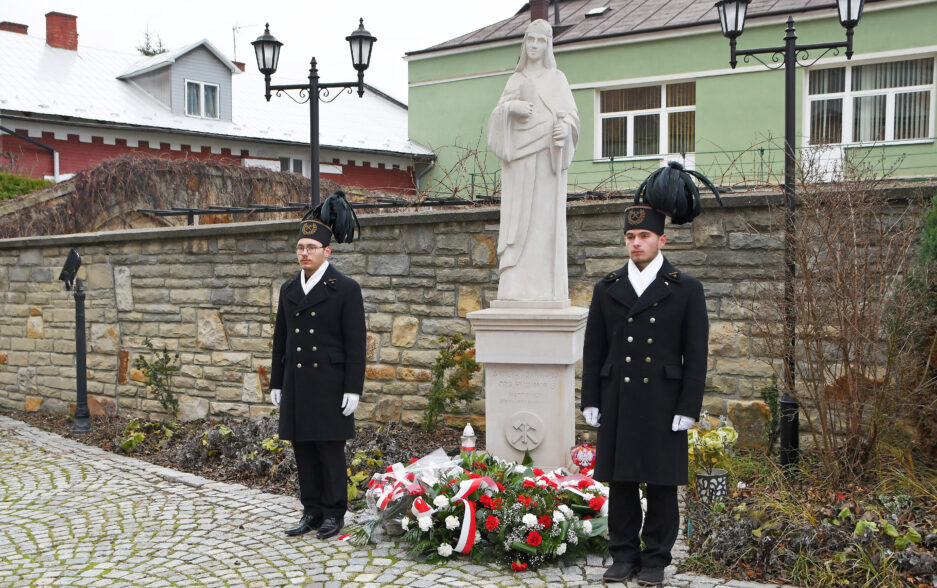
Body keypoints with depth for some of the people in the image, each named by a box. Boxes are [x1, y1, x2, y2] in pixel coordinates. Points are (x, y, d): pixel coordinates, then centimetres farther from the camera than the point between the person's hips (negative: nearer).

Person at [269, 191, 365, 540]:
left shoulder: (346, 289, -5)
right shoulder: (289, 289, 11)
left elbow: (356, 342, -7)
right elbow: (281, 339, 15)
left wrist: (353, 389, -12)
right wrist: (276, 383, 13)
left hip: (329, 385, -5)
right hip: (296, 385, 5)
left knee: (330, 450, 1)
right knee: (303, 449, 9)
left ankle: (334, 514, 13)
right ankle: (312, 512, 20)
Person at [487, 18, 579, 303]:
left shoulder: (556, 78, 11)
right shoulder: (515, 80, 20)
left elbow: (571, 114, 2)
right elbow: (498, 115, 12)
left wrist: (564, 128, -20)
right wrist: (511, 107, -10)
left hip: (546, 157, -3)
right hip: (519, 157, 3)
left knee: (546, 217, -8)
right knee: (517, 219, -4)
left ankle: (547, 288, -9)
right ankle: (515, 287, -6)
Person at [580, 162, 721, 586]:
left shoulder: (686, 290, 0)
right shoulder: (607, 289, 8)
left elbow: (696, 355, -1)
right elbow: (593, 350, 10)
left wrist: (688, 409, -7)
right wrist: (591, 402, 5)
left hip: (663, 404, -2)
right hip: (617, 403, 3)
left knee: (662, 484, 5)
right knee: (619, 481, 7)